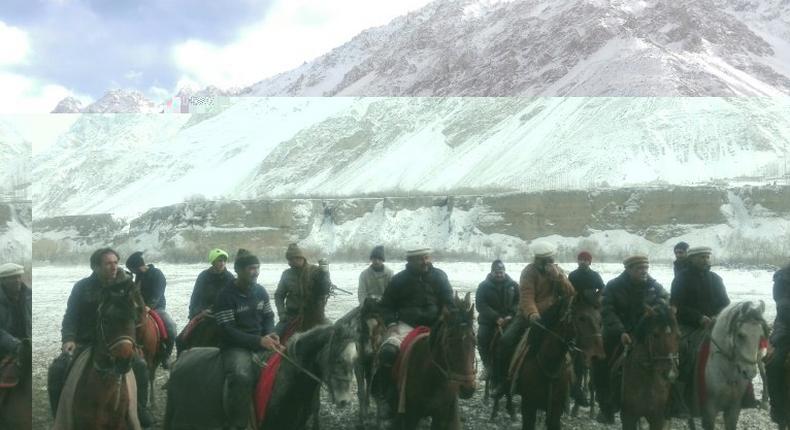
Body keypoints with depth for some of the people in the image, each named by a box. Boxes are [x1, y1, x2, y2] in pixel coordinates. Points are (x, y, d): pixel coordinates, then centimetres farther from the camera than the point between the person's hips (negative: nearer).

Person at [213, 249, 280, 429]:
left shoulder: (261, 291, 7)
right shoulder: (226, 296, -12)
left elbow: (269, 317, 16)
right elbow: (228, 331, -16)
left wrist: (270, 335, -7)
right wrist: (258, 340, -25)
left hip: (261, 341, 6)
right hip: (235, 345, -6)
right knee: (241, 377, -36)